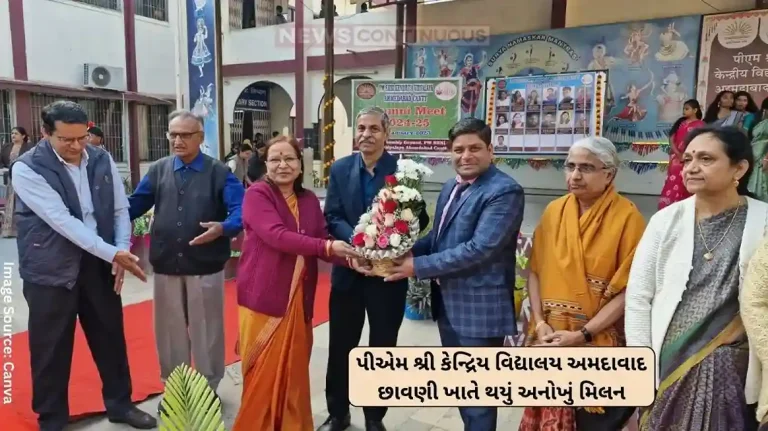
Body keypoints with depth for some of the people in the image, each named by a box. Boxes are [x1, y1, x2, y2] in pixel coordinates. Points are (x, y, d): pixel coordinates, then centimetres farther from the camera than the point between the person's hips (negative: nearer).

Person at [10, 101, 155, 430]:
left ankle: (120, 403, 33)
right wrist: (113, 253, -25)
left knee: (111, 337, 14)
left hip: (100, 265, 4)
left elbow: (120, 209, 5)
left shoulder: (102, 160, 1)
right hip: (50, 271, -4)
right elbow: (62, 221, -21)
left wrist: (123, 250, -11)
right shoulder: (27, 169, -12)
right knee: (51, 349, 8)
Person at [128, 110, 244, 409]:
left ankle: (209, 388, 28)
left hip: (205, 265, -3)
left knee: (206, 329, 9)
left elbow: (241, 210, -15)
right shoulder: (158, 170, 6)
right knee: (169, 329, 15)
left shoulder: (219, 172, -6)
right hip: (166, 265, 4)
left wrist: (223, 228, -34)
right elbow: (135, 204, 6)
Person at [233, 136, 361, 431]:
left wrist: (351, 258, -16)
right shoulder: (257, 195, -7)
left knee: (295, 371, 13)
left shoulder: (310, 200, 10)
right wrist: (327, 246, -27)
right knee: (264, 374, 5)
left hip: (298, 299, 5)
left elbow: (322, 244, 3)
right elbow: (276, 236, -22)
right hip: (263, 298, -5)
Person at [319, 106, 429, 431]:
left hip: (388, 273, -2)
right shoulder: (340, 169, 2)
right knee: (340, 347, 13)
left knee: (382, 350, 12)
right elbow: (332, 217, -3)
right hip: (348, 271, 2)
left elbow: (419, 220, -7)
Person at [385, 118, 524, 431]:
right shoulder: (450, 188, 11)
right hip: (448, 302, 8)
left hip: (480, 307, -8)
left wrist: (419, 266, -21)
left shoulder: (505, 191, -17)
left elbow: (479, 249, -25)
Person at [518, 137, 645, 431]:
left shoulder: (627, 218, -10)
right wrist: (540, 322, -6)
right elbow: (535, 270, 5)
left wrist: (583, 334, -15)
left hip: (600, 344, -3)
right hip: (551, 339, 4)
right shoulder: (553, 211, 4)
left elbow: (630, 289, -13)